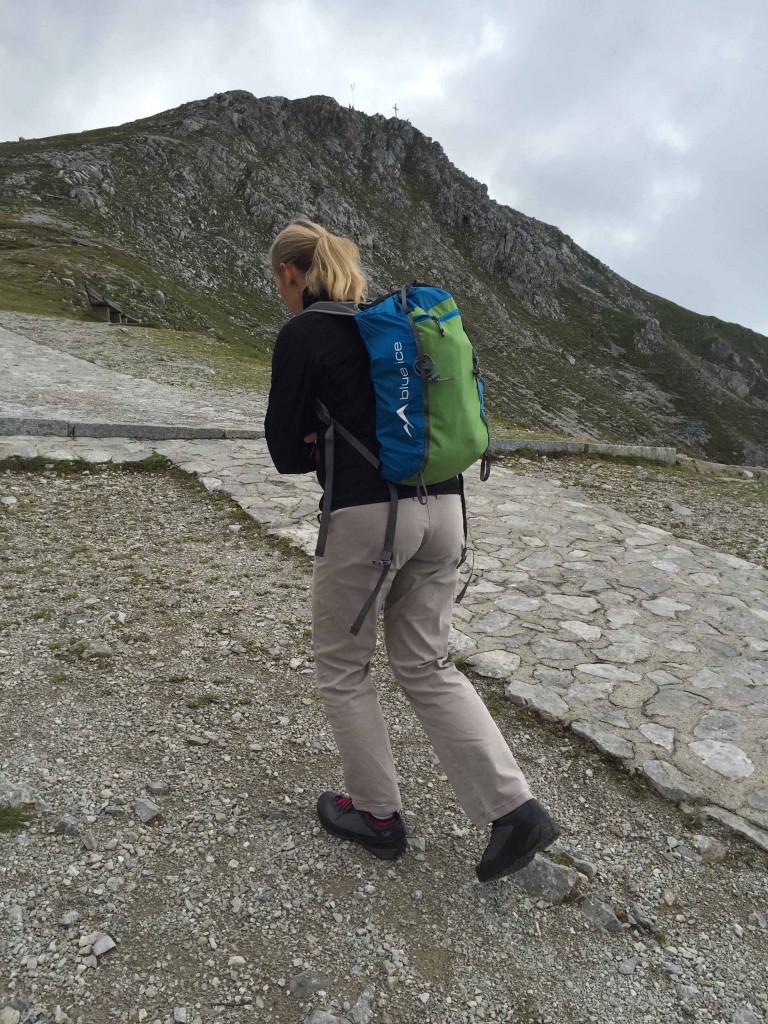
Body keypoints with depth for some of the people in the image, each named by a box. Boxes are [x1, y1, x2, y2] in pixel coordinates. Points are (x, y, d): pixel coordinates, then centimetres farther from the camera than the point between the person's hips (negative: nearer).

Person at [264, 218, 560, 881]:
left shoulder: (302, 334, -5)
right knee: (428, 665, 17)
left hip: (366, 515, -7)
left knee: (342, 667, 14)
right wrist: (342, 443, 10)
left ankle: (377, 814, 28)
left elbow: (286, 451, -2)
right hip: (442, 508, 7)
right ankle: (515, 808, 12)